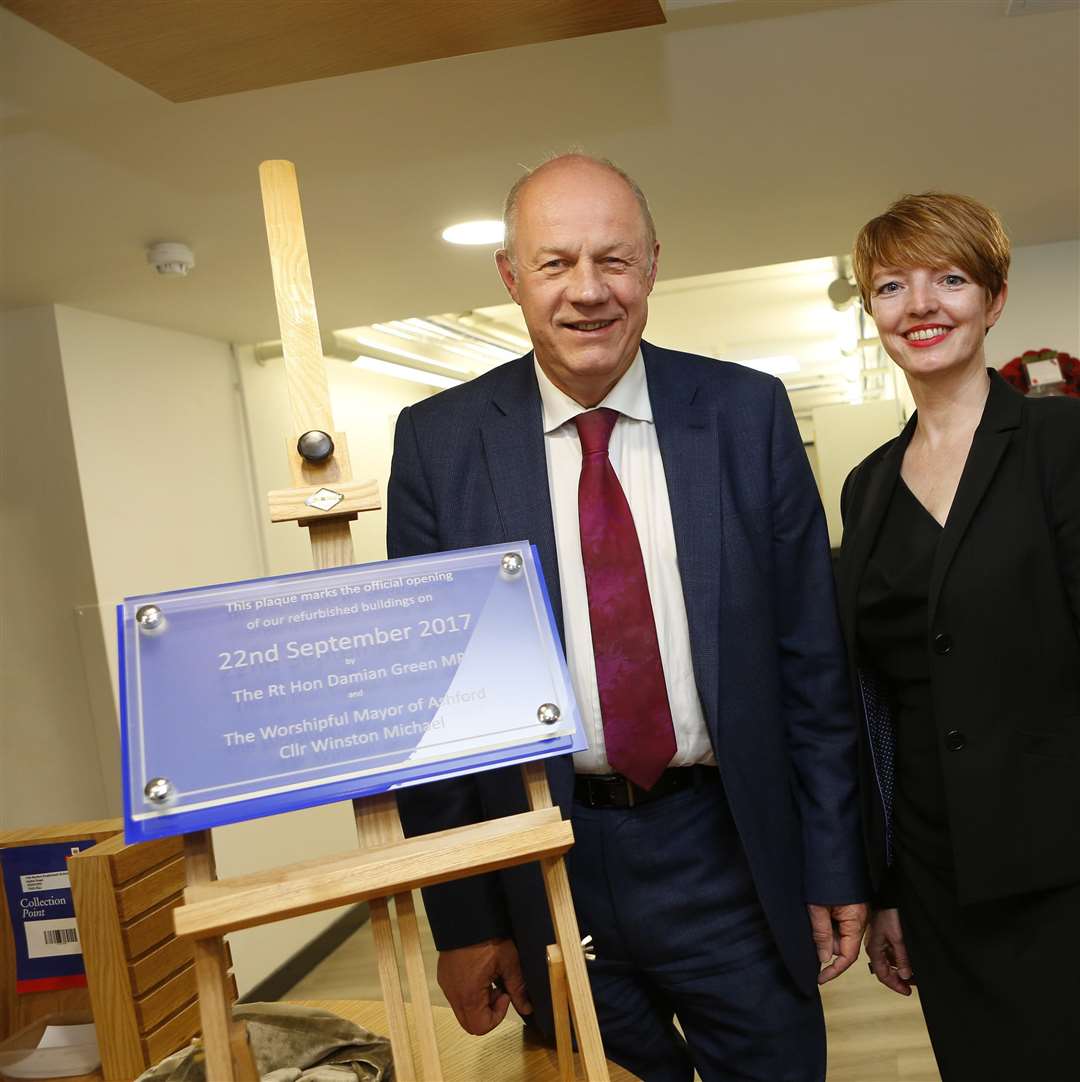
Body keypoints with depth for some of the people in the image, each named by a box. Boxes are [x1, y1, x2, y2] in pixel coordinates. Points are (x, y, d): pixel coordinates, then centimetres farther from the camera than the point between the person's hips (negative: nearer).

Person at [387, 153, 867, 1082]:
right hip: (551, 865, 0)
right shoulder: (438, 442, -5)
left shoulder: (747, 413, -3)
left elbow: (810, 656, 1)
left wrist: (834, 866, 2)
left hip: (730, 857, 1)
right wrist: (463, 917, -1)